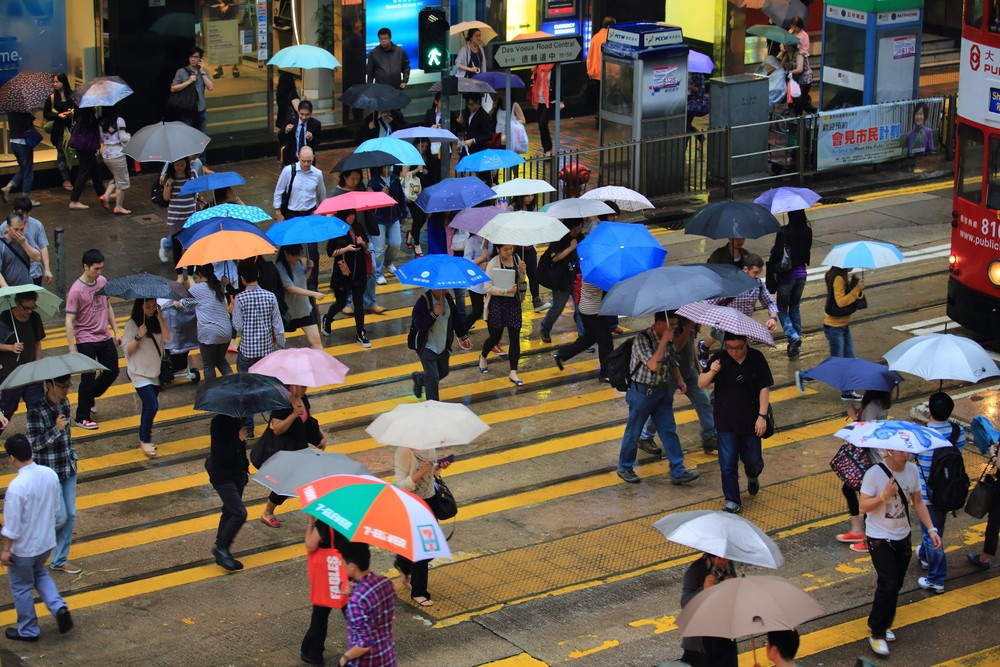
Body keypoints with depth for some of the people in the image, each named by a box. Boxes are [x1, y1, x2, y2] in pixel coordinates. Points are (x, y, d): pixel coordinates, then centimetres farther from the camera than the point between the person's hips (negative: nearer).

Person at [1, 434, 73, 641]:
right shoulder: (50, 474, -10)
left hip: (23, 547, -6)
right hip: (46, 541, 6)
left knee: (21, 587, 16)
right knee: (39, 573, 31)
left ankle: (28, 630, 30)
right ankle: (59, 607, 14)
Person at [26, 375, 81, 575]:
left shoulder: (64, 403, 2)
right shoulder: (36, 411, -20)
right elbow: (35, 442, -21)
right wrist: (56, 429, -31)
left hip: (68, 468, 7)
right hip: (49, 471, -7)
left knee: (70, 516, 9)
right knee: (60, 517, -6)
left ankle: (59, 560, 22)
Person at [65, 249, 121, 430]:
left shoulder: (102, 281, 2)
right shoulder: (76, 291, -19)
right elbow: (69, 321, -18)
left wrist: (116, 332, 15)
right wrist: (72, 349, -20)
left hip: (105, 338, 7)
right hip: (86, 340, -7)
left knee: (112, 372, 14)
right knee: (88, 378, -2)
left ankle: (89, 398, 37)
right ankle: (82, 418, 13)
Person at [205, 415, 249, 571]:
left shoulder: (238, 420, 1)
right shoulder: (219, 422, -22)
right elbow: (220, 454, -25)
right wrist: (239, 440, -30)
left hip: (237, 473, 8)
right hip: (222, 475, -8)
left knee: (230, 511, 17)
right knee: (239, 513, -13)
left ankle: (221, 552, 30)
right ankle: (221, 548, 2)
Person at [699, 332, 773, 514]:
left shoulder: (756, 358, -7)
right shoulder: (720, 359, -8)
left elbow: (764, 388, -5)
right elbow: (701, 384, -11)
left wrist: (762, 416, -11)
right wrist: (711, 372, -33)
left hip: (750, 421, 0)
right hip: (725, 422, 0)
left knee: (752, 460, 11)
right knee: (728, 463, -2)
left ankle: (752, 478, 47)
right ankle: (733, 502, 10)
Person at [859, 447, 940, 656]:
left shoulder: (912, 470, -3)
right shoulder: (875, 474, -19)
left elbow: (918, 502, 8)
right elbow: (863, 506, -18)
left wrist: (931, 529, 2)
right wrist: (885, 495, -31)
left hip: (902, 537, 6)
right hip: (879, 539, -6)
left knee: (896, 585, 11)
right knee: (888, 585, -13)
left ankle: (882, 625, 30)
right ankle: (877, 635, 0)